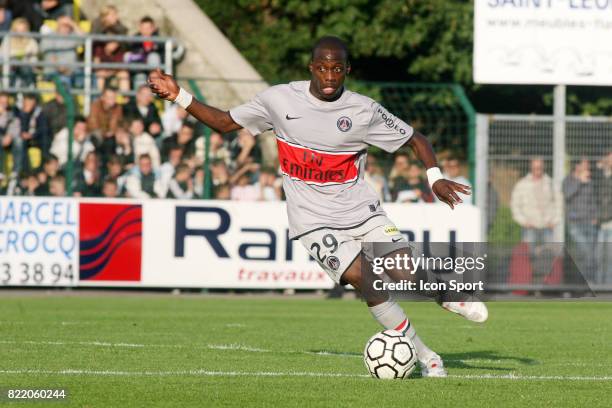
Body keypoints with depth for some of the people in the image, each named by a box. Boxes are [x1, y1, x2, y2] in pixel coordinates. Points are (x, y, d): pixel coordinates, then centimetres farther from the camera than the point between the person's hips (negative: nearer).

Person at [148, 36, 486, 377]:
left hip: (363, 212, 1)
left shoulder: (364, 111, -6)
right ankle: (425, 357, -7)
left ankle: (447, 296, 24)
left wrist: (435, 177, -14)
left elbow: (416, 139, 3)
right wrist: (178, 96, -1)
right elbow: (226, 122, 8)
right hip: (315, 222, -1)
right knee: (367, 281, -21)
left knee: (409, 274, -15)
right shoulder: (280, 99, -4)